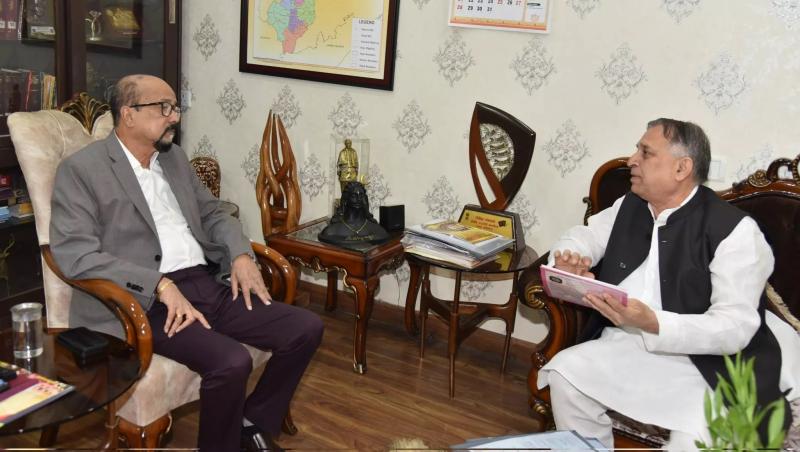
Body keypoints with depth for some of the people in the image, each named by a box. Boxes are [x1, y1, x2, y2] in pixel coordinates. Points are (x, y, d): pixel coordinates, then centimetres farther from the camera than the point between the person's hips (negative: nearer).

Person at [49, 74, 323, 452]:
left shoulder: (174, 157, 17)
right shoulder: (81, 169, -4)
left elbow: (213, 214, 24)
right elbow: (75, 254, -14)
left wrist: (241, 255, 2)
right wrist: (162, 285, -22)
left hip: (208, 286, 7)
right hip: (147, 302, -7)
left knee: (306, 328, -5)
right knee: (231, 361, -31)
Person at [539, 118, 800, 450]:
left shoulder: (735, 229, -15)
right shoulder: (629, 207, 8)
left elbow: (735, 328, -21)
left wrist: (652, 323, -34)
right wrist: (568, 260, -12)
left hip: (704, 361, -6)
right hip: (625, 345, 6)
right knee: (564, 373, -14)